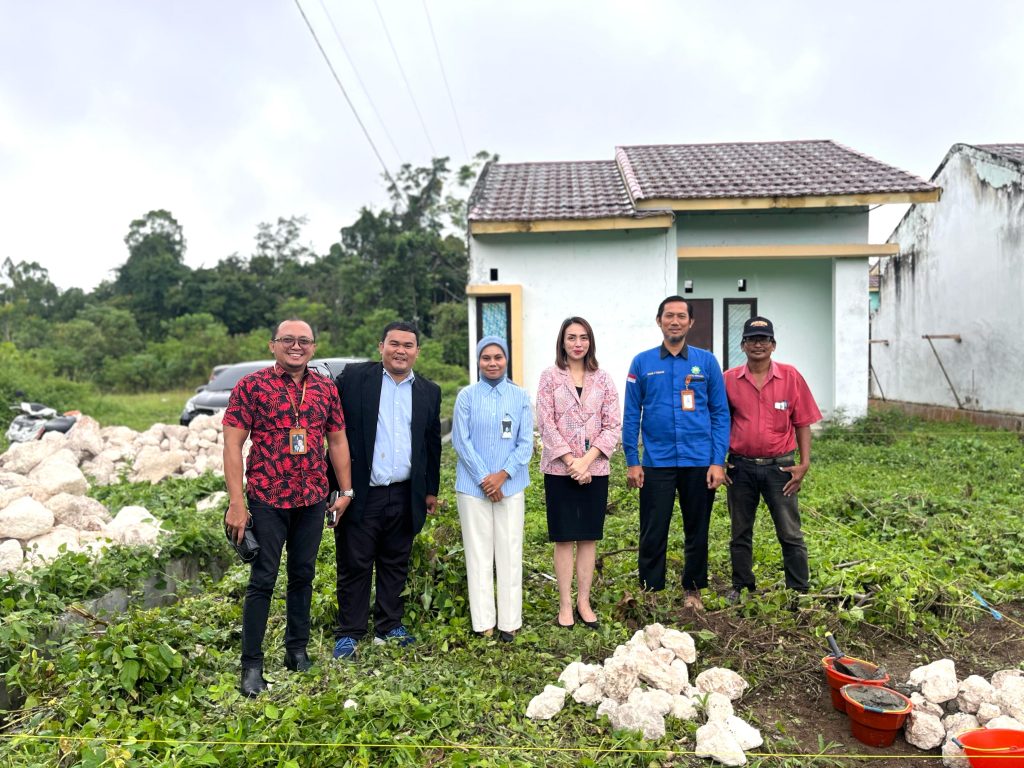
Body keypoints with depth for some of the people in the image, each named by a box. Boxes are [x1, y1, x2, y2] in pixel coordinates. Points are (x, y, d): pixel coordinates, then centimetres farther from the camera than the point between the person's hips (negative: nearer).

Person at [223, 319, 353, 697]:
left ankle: (297, 649, 31)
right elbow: (232, 444, -8)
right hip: (266, 499, -3)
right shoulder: (251, 386, -6)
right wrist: (236, 503, -13)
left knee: (303, 575, 15)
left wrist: (346, 492, 8)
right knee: (262, 580, 3)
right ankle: (251, 663, 17)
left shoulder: (326, 388, 4)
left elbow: (337, 441, 10)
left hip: (312, 499, 4)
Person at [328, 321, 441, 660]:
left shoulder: (429, 391, 9)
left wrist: (431, 490, 16)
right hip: (360, 493, -3)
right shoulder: (354, 377, -1)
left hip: (404, 496, 3)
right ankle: (348, 634, 19)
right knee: (354, 565, 5)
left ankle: (389, 627, 28)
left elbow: (432, 444, 15)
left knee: (395, 565, 14)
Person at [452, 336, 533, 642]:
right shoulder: (467, 396, -1)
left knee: (510, 553, 5)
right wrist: (484, 478, -10)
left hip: (510, 485, 1)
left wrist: (503, 475, -11)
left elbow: (526, 442, 1)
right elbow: (461, 441, -3)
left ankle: (509, 622, 15)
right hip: (473, 486, -1)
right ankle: (483, 622, 15)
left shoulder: (520, 396, 2)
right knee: (479, 554, 5)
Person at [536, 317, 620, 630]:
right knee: (564, 538, 4)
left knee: (589, 537, 8)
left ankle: (584, 601, 20)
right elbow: (546, 423, -6)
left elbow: (613, 426, 0)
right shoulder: (550, 377, 0)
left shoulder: (603, 380, 5)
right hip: (559, 469, -2)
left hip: (595, 469, 2)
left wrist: (587, 460, -11)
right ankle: (565, 604, 14)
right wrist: (571, 461, -13)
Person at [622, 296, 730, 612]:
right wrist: (632, 462, -3)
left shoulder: (706, 362, 2)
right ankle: (650, 591, 20)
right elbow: (631, 415, 2)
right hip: (656, 463, -1)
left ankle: (693, 590, 31)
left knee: (697, 531, 14)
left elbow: (720, 413, 3)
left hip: (699, 463, 1)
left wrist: (718, 461, -5)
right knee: (653, 533, 6)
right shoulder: (642, 363, 1)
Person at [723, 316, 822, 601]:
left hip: (779, 466, -1)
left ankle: (799, 591, 17)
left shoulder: (790, 376, -1)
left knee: (790, 533, 4)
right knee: (740, 532, 13)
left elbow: (802, 423, 1)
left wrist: (804, 463, -5)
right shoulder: (729, 379, 1)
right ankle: (740, 587, 27)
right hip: (740, 467, 1)